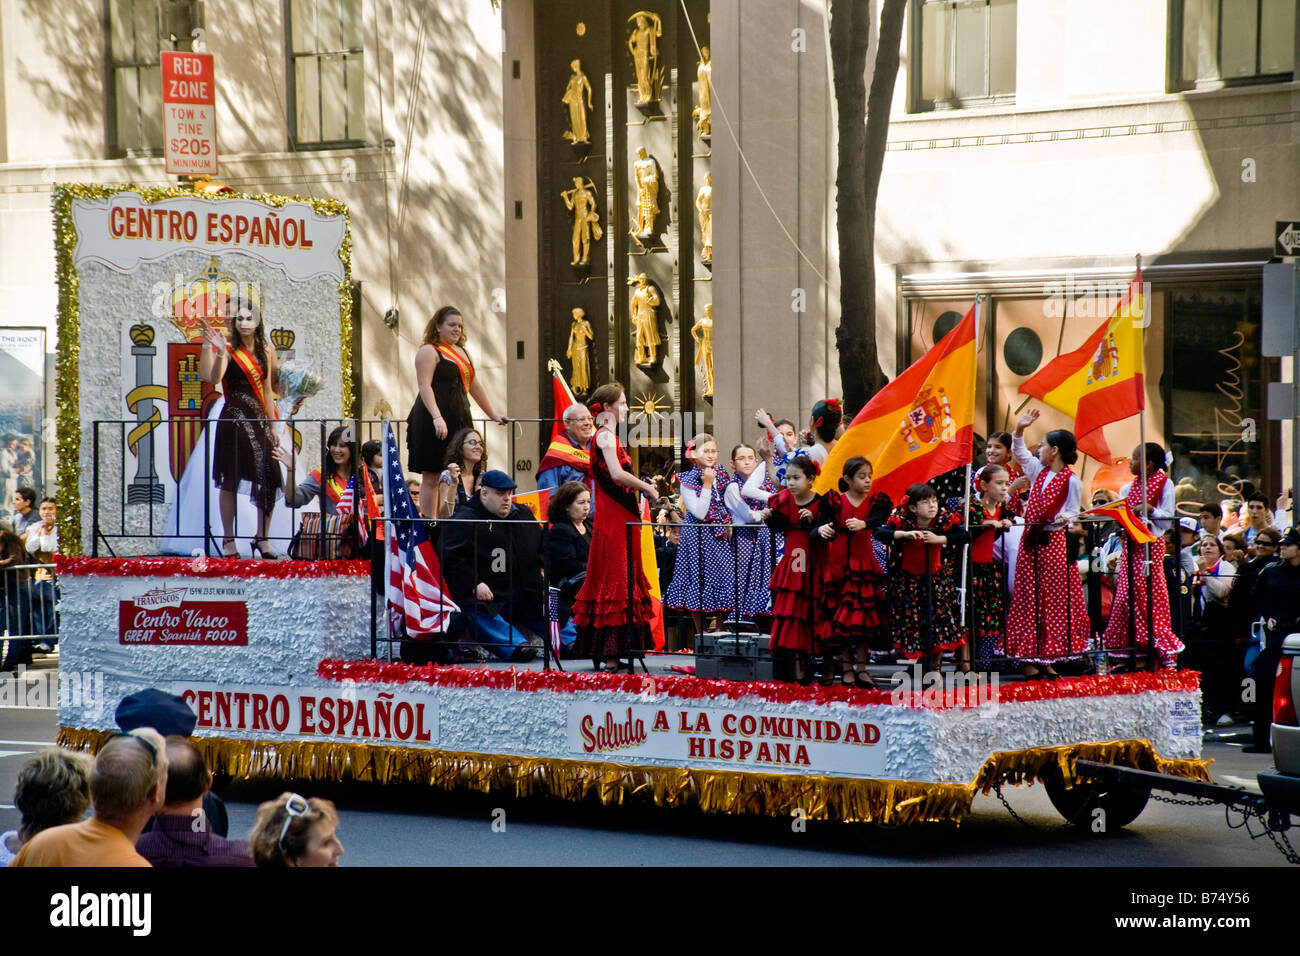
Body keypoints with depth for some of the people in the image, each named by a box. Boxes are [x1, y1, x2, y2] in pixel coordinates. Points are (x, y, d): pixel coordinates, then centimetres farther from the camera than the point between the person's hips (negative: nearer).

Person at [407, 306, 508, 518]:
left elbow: (474, 386, 27)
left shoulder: (462, 352, 20)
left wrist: (493, 415, 28)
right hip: (434, 422, -8)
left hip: (459, 420, 8)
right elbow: (424, 386, -16)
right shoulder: (429, 351, -5)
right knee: (431, 476, -7)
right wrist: (437, 417, -28)